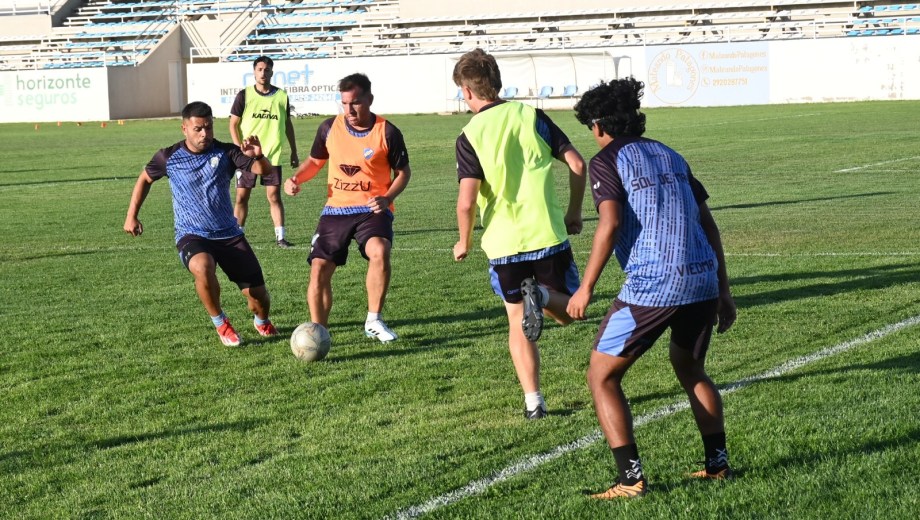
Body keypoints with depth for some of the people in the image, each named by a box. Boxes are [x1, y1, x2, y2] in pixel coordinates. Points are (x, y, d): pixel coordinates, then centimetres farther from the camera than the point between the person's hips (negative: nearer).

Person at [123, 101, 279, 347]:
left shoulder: (225, 152, -5)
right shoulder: (168, 157, -3)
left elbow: (264, 170, -15)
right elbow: (145, 179, 16)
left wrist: (258, 156, -37)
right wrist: (132, 216, 14)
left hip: (229, 234, 2)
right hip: (192, 236, -2)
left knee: (258, 296, -1)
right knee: (202, 268, -37)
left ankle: (262, 322, 39)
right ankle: (220, 324, -9)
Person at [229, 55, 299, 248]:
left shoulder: (281, 96, 4)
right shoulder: (244, 95, -1)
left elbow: (288, 125, 14)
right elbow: (233, 124, 1)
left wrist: (294, 152, 14)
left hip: (272, 156, 1)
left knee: (274, 196, -3)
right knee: (242, 196, 4)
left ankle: (280, 237, 1)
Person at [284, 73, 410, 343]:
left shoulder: (387, 133, -7)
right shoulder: (329, 128, 1)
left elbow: (403, 172, 3)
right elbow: (315, 161, 17)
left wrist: (387, 199, -14)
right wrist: (296, 178, -3)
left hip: (372, 210, -3)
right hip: (335, 209, 3)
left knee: (379, 251, -30)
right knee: (319, 268, -6)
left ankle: (374, 321, -13)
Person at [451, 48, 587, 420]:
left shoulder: (470, 137, -7)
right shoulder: (531, 115, 1)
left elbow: (467, 201, -15)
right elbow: (576, 165, -3)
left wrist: (464, 242, 3)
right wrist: (574, 214, 11)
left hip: (503, 243, -1)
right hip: (548, 235, 1)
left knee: (517, 321, 14)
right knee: (568, 311, 17)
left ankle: (533, 401, 5)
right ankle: (541, 295, -18)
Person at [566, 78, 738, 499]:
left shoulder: (607, 161, 0)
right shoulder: (670, 156, 19)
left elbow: (610, 224, -14)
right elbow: (707, 222, 17)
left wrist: (586, 287, -9)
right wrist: (722, 290, 22)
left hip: (650, 288, -7)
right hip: (702, 281, 7)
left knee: (602, 377, 6)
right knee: (690, 369, 30)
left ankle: (631, 478, -3)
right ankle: (718, 463, 28)